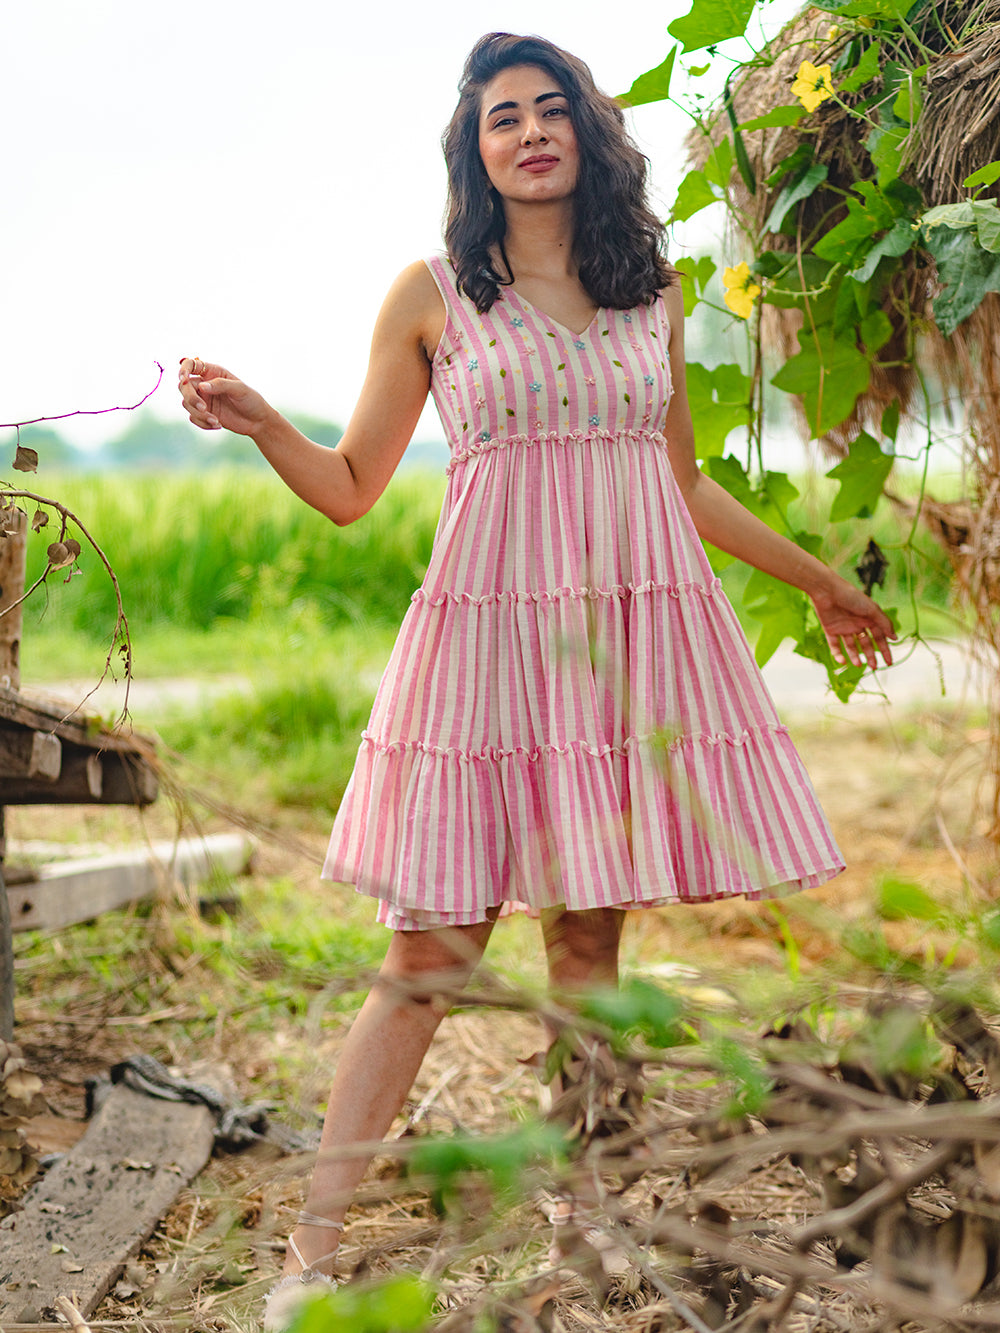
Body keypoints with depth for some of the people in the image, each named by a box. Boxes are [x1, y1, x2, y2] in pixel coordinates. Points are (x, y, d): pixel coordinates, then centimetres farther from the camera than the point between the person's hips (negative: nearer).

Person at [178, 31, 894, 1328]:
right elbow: (351, 487, 9)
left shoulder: (653, 293, 15)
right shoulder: (432, 295, 7)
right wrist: (256, 420, -9)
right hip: (490, 624, -3)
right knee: (431, 950, -6)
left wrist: (819, 579, 28)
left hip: (640, 624, 3)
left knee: (591, 932, 3)